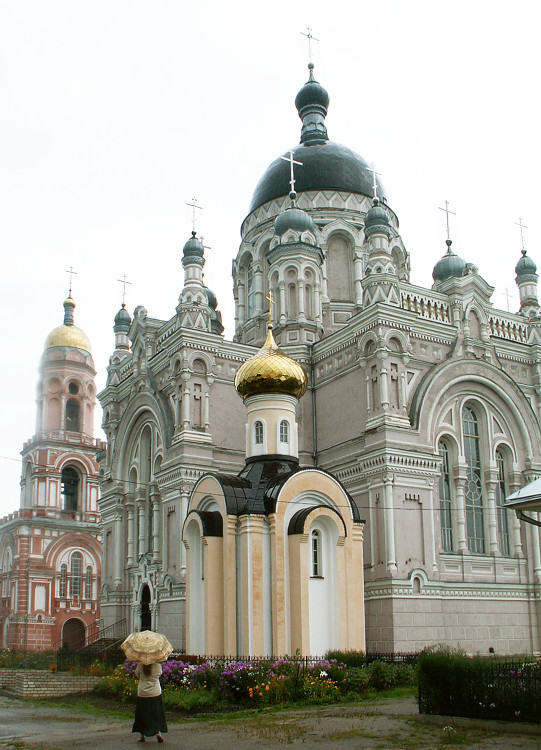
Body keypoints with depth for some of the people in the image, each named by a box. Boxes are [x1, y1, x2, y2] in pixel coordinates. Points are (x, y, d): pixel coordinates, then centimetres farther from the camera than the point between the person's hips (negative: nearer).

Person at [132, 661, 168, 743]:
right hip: (155, 693, 1)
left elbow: (136, 675, 3)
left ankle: (142, 736, 16)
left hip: (142, 694, 0)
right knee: (157, 714, 14)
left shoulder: (140, 665, -12)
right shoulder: (157, 665, -10)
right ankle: (158, 732, 3)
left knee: (142, 715, 12)